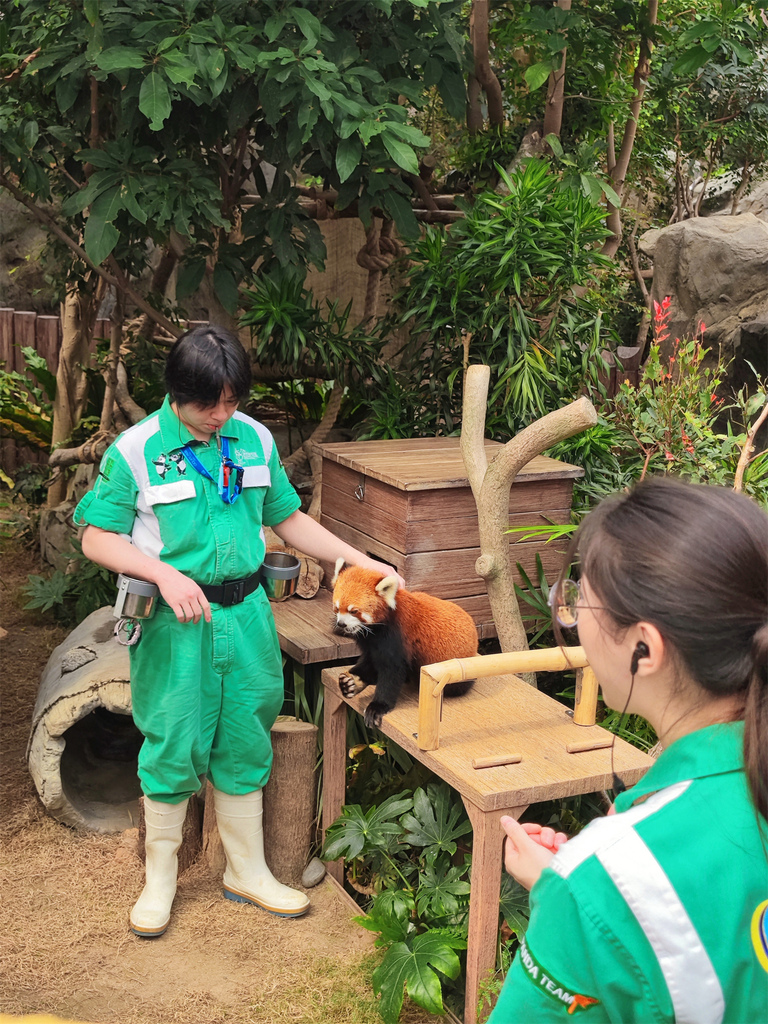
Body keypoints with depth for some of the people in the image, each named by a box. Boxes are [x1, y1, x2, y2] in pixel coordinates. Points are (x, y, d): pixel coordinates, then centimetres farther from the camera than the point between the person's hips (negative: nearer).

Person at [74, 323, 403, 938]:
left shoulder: (254, 439, 4)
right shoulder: (136, 450, -9)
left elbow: (288, 518, 13)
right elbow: (98, 539, -7)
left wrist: (361, 562, 7)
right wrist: (167, 575, -20)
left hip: (246, 615, 4)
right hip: (177, 621, -4)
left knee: (245, 745, 14)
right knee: (173, 748, 6)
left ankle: (248, 871, 31)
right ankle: (160, 880, 26)